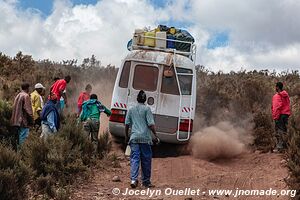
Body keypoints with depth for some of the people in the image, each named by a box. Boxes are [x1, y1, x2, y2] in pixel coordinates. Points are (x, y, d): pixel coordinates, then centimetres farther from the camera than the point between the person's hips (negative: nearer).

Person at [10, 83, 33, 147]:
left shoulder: (17, 96, 15)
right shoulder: (26, 96, -10)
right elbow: (28, 109, -15)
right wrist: (31, 119, -9)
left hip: (16, 121, 9)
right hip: (24, 121, -9)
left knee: (17, 137, 14)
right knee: (23, 137, -7)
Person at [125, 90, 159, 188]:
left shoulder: (131, 109, 10)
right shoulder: (146, 109, -2)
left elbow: (127, 124, 11)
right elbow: (151, 124, -8)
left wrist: (126, 136, 20)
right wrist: (155, 135, -1)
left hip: (134, 137, 3)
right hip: (145, 138, -3)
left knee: (134, 158, -1)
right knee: (146, 159, 7)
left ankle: (133, 179, -18)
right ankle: (146, 181, 14)